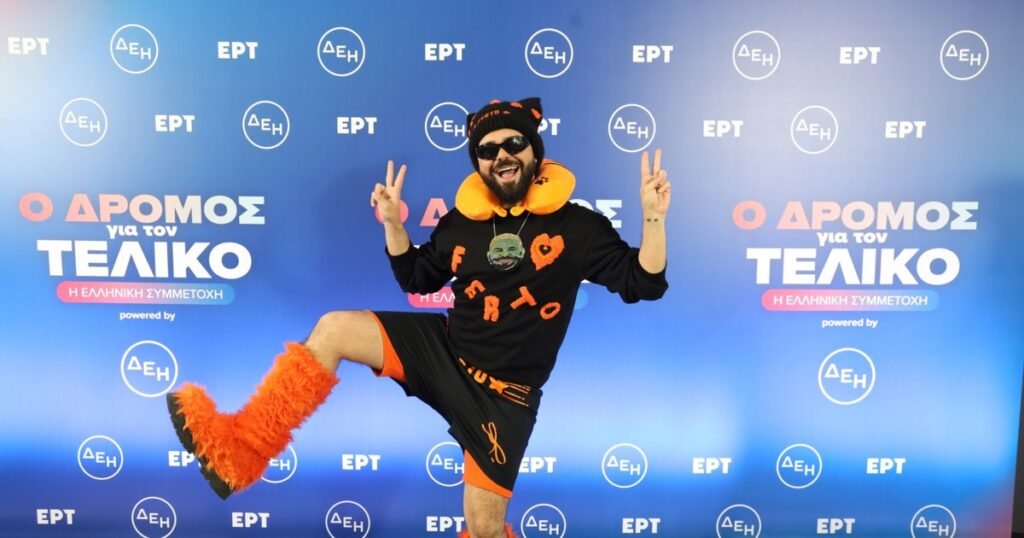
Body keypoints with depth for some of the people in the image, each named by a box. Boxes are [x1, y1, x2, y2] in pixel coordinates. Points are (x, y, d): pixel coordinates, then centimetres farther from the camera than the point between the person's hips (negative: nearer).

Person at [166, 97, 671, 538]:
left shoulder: (575, 225, -8)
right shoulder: (462, 221, 2)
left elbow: (642, 284, -9)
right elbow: (417, 278, 16)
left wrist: (653, 216, -22)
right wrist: (393, 224, 2)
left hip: (503, 392, -3)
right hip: (444, 349, 4)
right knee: (333, 328, -13)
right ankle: (241, 447, -12)